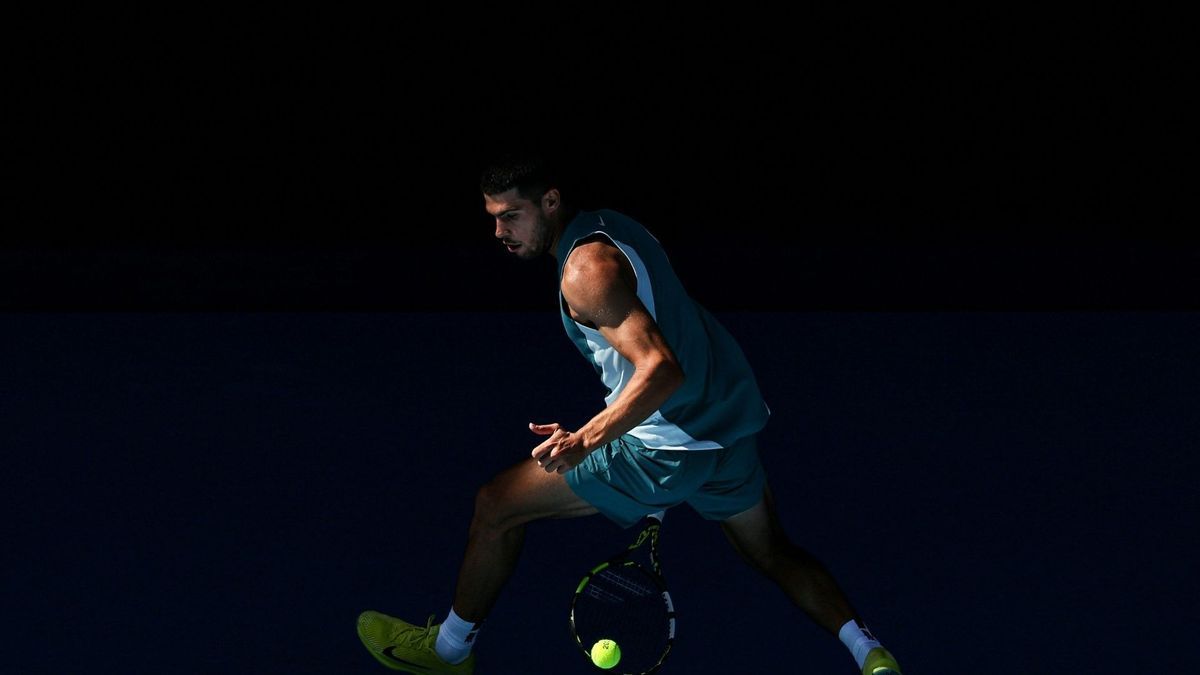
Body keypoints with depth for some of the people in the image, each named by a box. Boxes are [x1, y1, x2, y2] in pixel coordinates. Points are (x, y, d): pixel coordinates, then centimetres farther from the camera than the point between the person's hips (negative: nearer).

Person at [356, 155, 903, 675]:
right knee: (772, 553, 28)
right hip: (731, 428, 9)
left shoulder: (586, 269, -19)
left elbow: (661, 370, -29)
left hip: (669, 447, -9)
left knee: (497, 505, 4)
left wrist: (587, 440, -36)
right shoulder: (611, 224, 10)